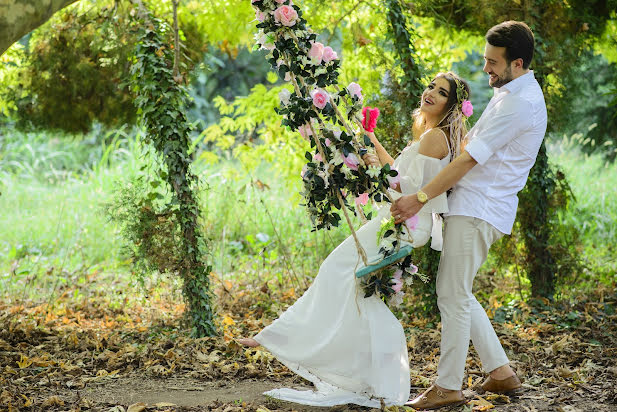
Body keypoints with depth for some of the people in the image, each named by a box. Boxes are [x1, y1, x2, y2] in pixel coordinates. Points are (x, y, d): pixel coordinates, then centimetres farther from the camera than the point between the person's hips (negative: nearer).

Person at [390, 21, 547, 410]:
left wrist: (420, 198, -17)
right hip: (476, 206, 10)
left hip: (478, 211, -10)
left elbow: (468, 160, -20)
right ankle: (501, 371, 19)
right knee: (459, 294, 14)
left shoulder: (518, 104, -19)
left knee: (452, 296, -5)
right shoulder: (515, 93, 14)